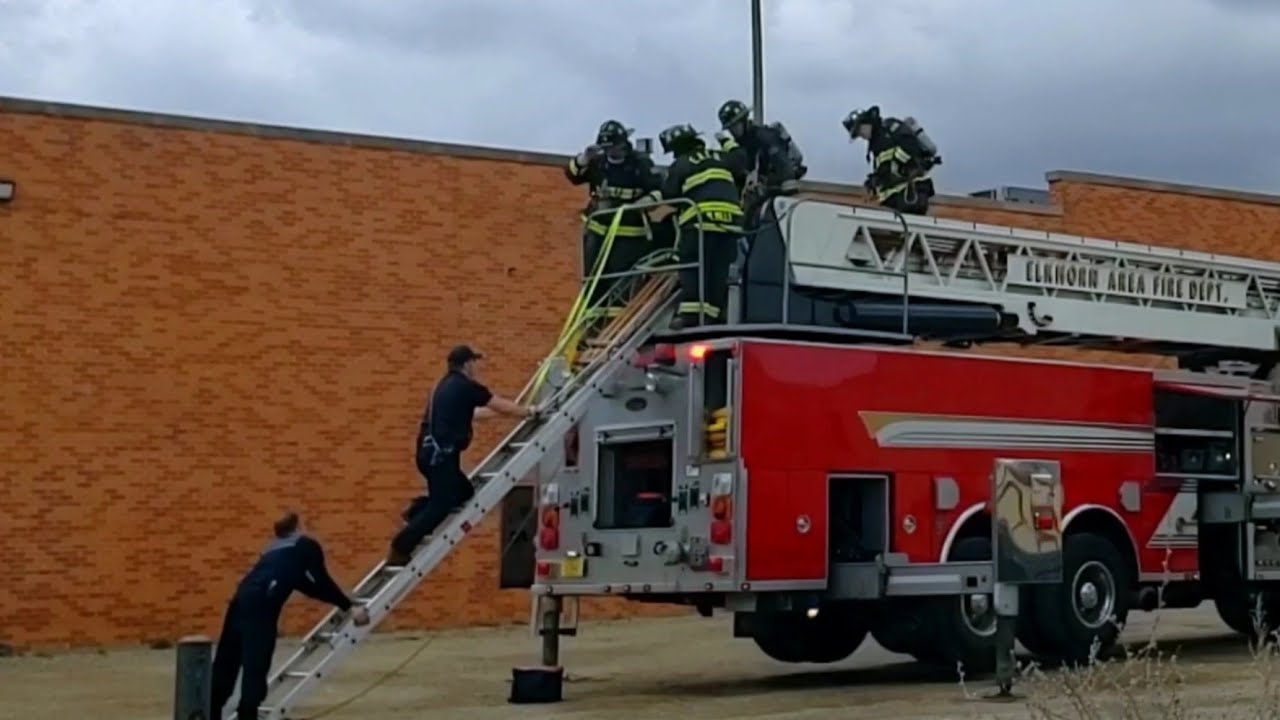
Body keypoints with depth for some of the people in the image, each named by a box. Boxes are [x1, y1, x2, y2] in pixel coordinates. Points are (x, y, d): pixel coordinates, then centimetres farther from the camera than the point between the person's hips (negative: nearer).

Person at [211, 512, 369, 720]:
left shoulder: (276, 549, 35)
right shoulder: (308, 546, 15)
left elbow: (308, 585, 38)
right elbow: (322, 583, 11)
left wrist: (339, 600, 44)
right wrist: (349, 607, 19)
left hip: (243, 598, 8)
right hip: (261, 603, -8)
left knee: (226, 662, 13)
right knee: (256, 666, -6)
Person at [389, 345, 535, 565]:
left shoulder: (448, 385, 18)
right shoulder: (467, 386, -8)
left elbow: (470, 413, 32)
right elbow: (503, 407, 0)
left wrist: (500, 410, 39)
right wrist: (528, 411, 16)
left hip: (431, 452, 9)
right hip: (440, 454, -9)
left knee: (464, 491, 20)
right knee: (440, 506, -5)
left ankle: (417, 511, 9)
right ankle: (400, 550, -7)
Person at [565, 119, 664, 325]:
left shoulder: (641, 163, -6)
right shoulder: (598, 162, 4)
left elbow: (658, 189, -8)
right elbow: (573, 175, -2)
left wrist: (648, 200, -28)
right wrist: (583, 159, -20)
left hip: (630, 232, -4)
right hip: (598, 229, 4)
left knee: (620, 278, -12)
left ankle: (617, 319, -11)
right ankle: (593, 318, 14)